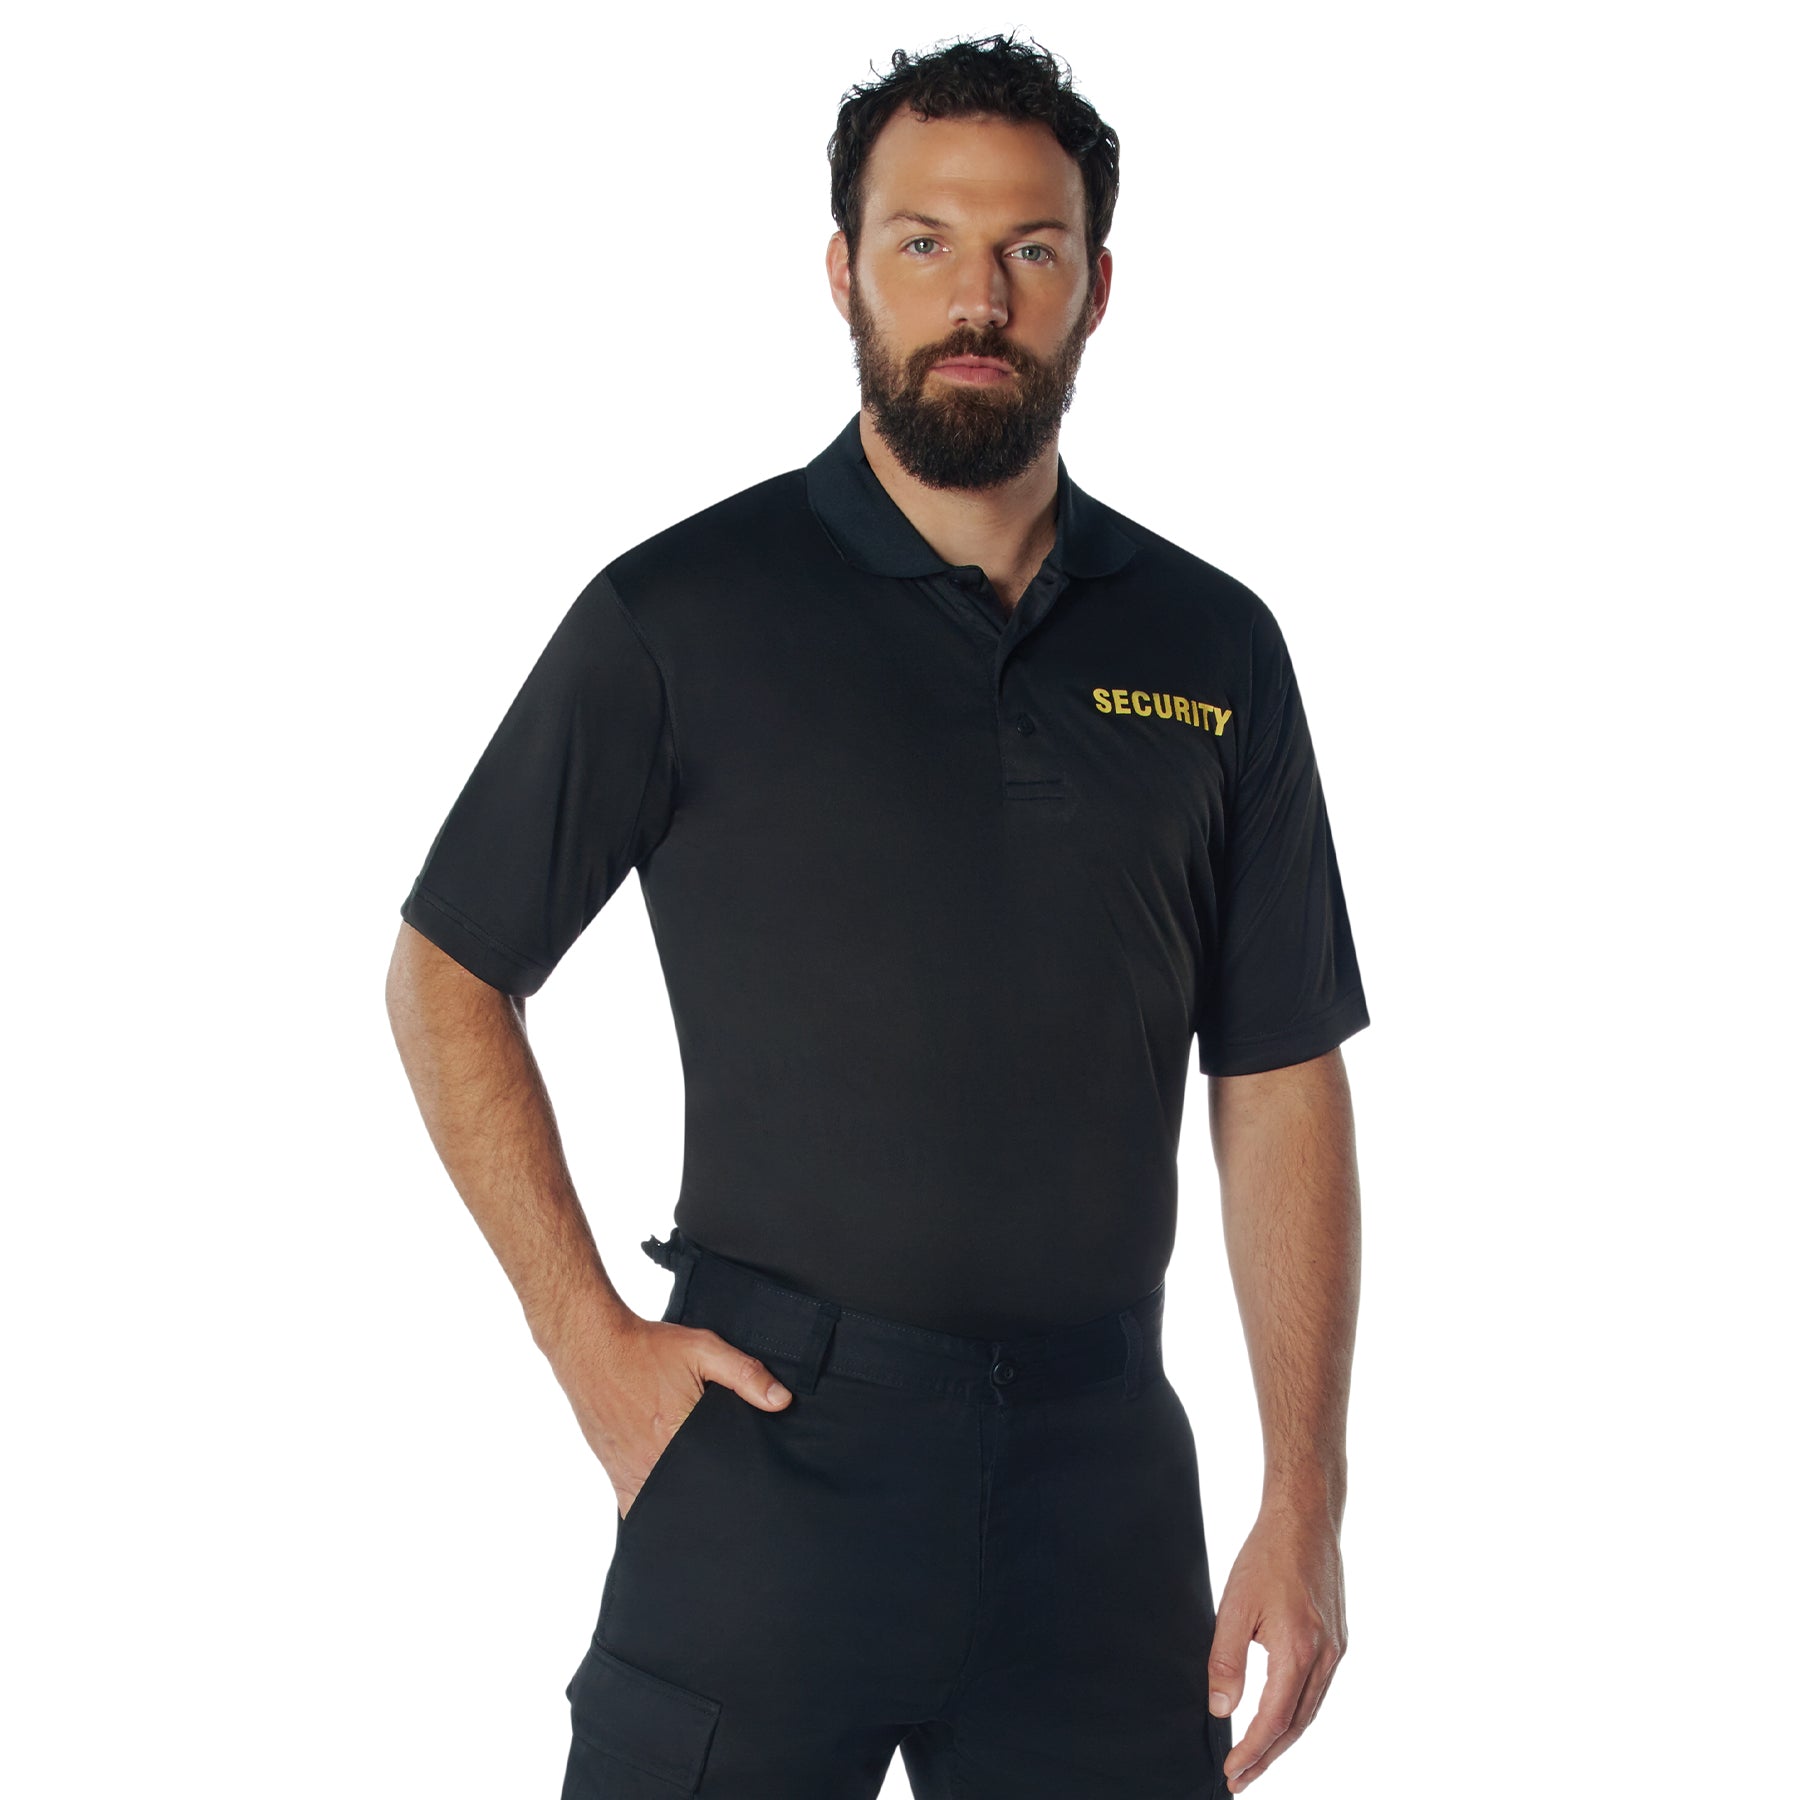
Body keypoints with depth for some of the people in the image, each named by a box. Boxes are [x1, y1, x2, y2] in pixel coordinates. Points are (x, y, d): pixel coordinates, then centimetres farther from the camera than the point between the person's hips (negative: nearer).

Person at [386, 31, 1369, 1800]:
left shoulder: (1211, 650, 6)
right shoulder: (682, 617, -3)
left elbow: (1281, 1086, 6)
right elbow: (446, 978, 4)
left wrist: (1304, 1506, 1)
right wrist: (588, 1338, -4)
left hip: (1100, 1478, 3)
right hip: (766, 1454, -2)